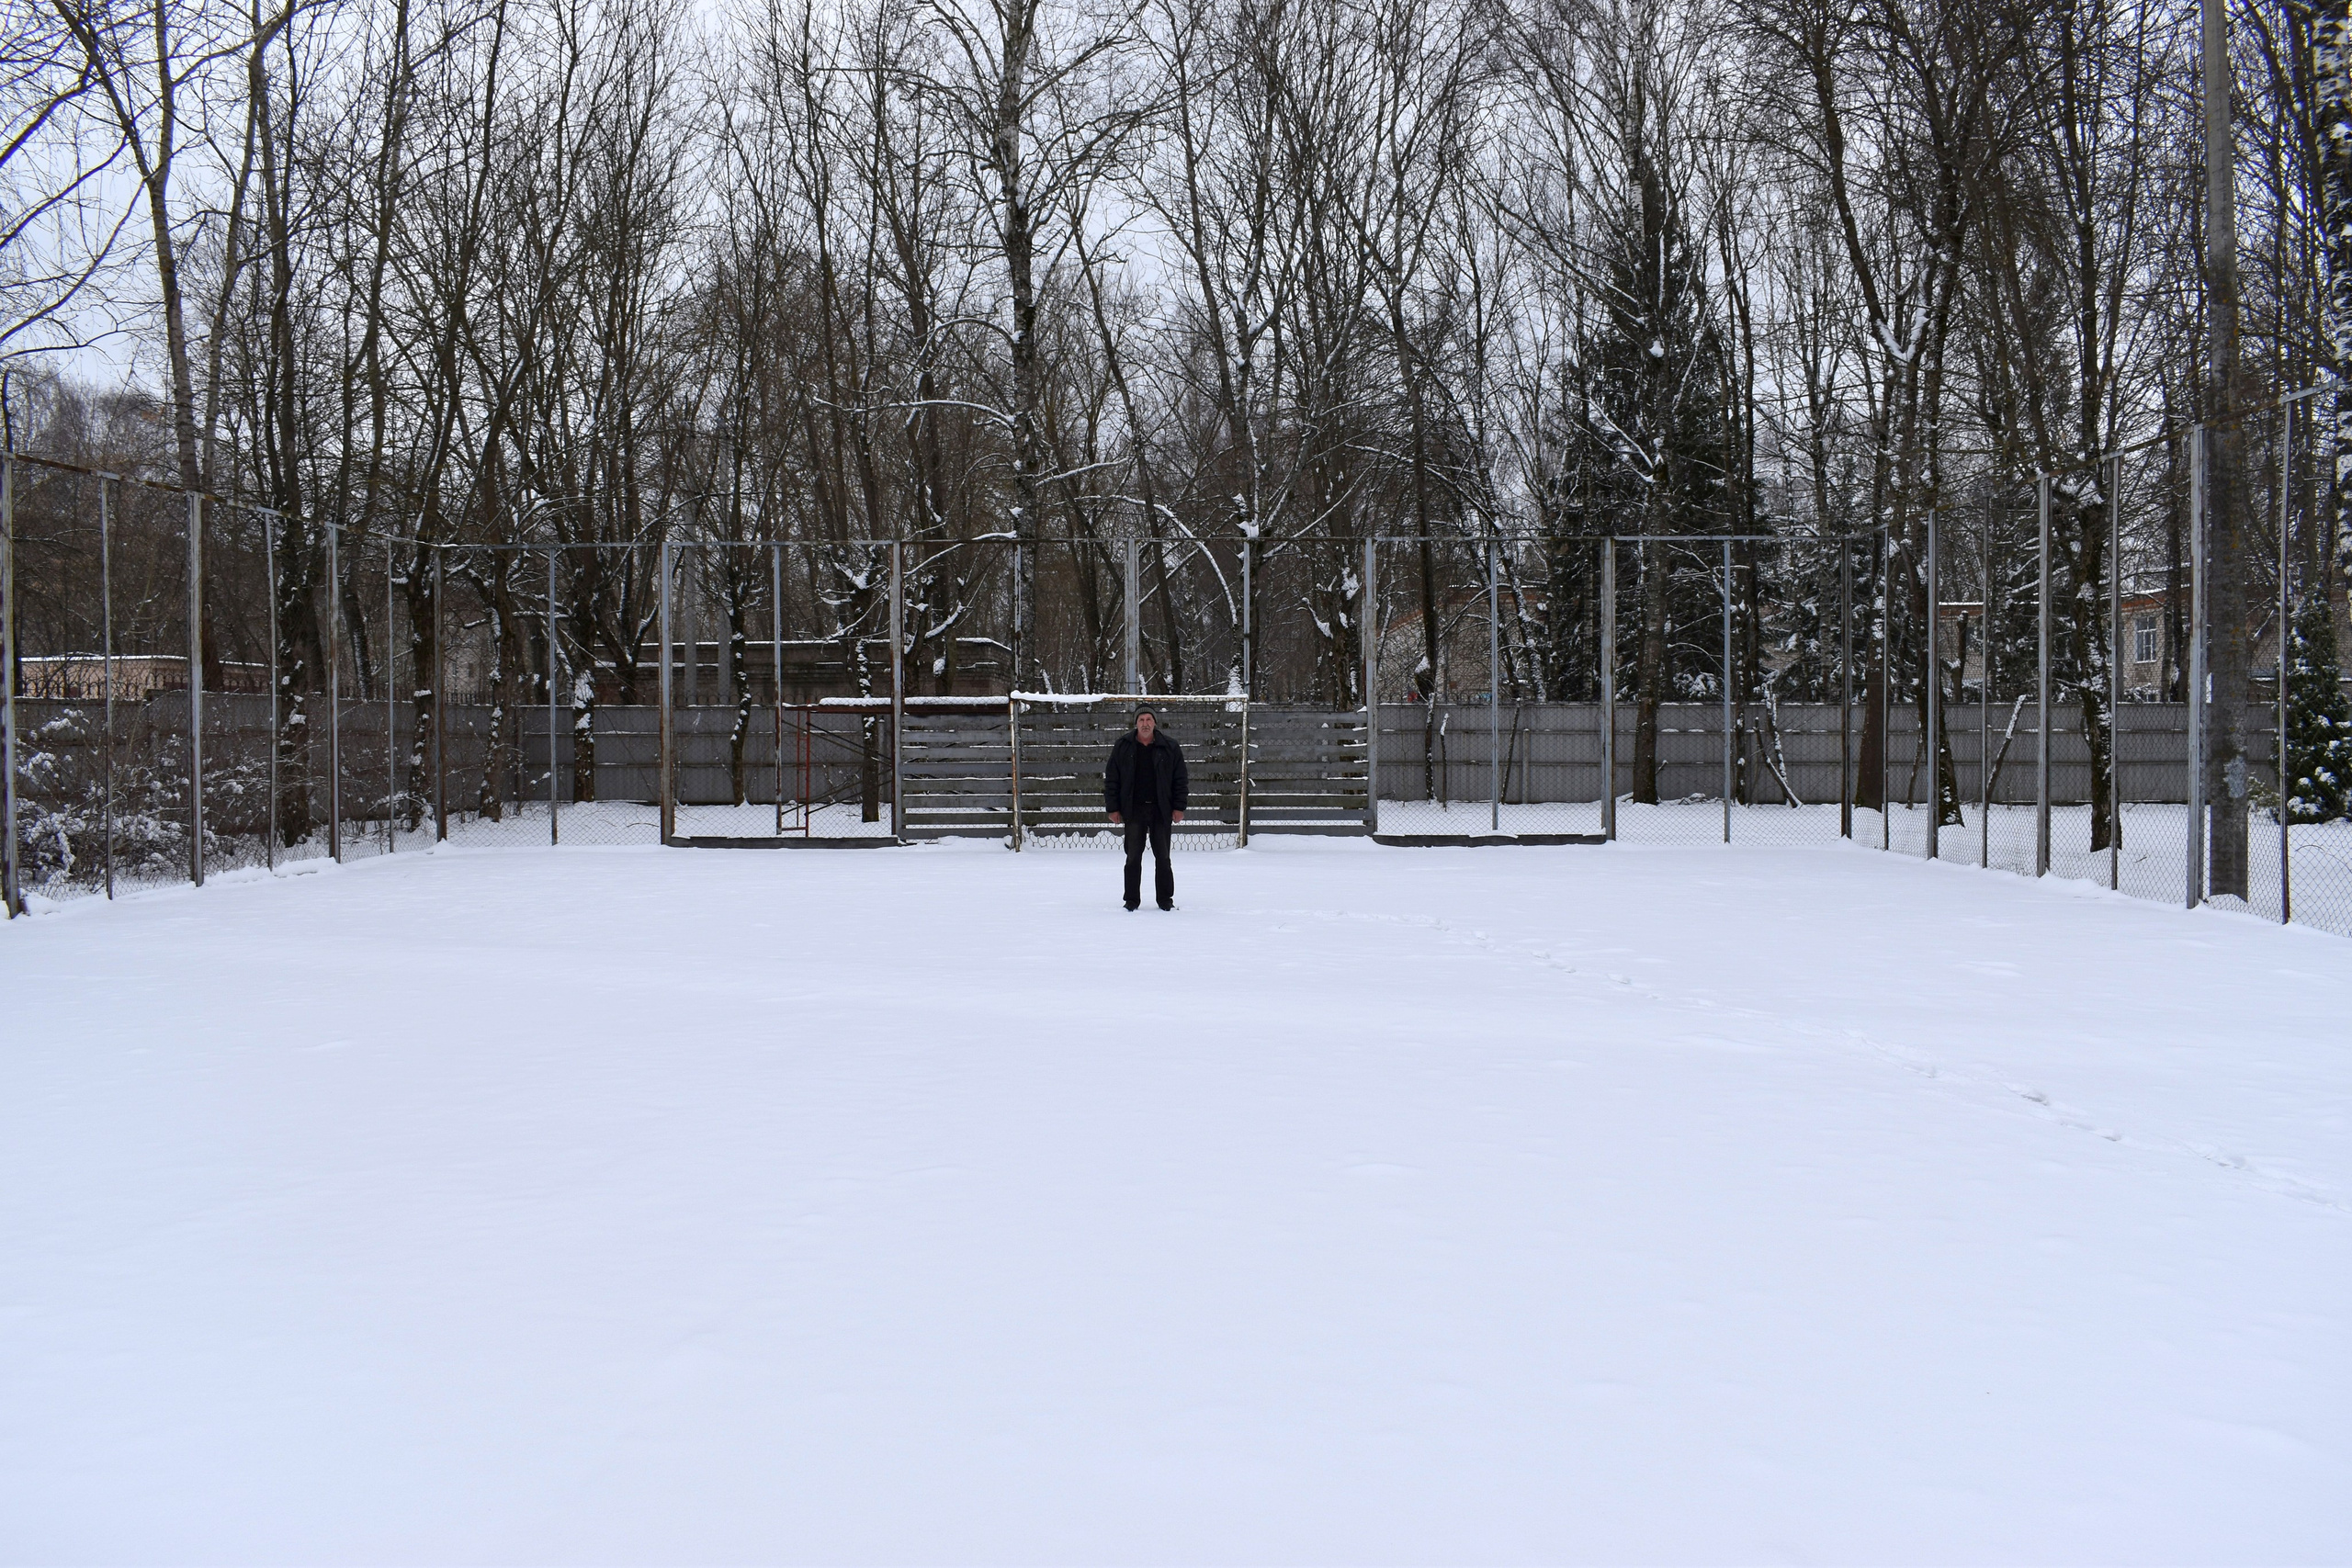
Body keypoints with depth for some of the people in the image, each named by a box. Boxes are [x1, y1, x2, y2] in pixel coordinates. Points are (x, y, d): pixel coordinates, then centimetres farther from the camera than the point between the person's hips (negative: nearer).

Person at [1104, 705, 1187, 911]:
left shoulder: (1170, 748, 2)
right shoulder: (1122, 747, 2)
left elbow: (1180, 780, 6)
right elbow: (1111, 779, 4)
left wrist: (1179, 807, 0)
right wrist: (1113, 808, 0)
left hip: (1161, 810, 0)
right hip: (1133, 810, 0)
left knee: (1162, 857, 5)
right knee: (1133, 857, 2)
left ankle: (1165, 899, 14)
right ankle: (1132, 900, 10)